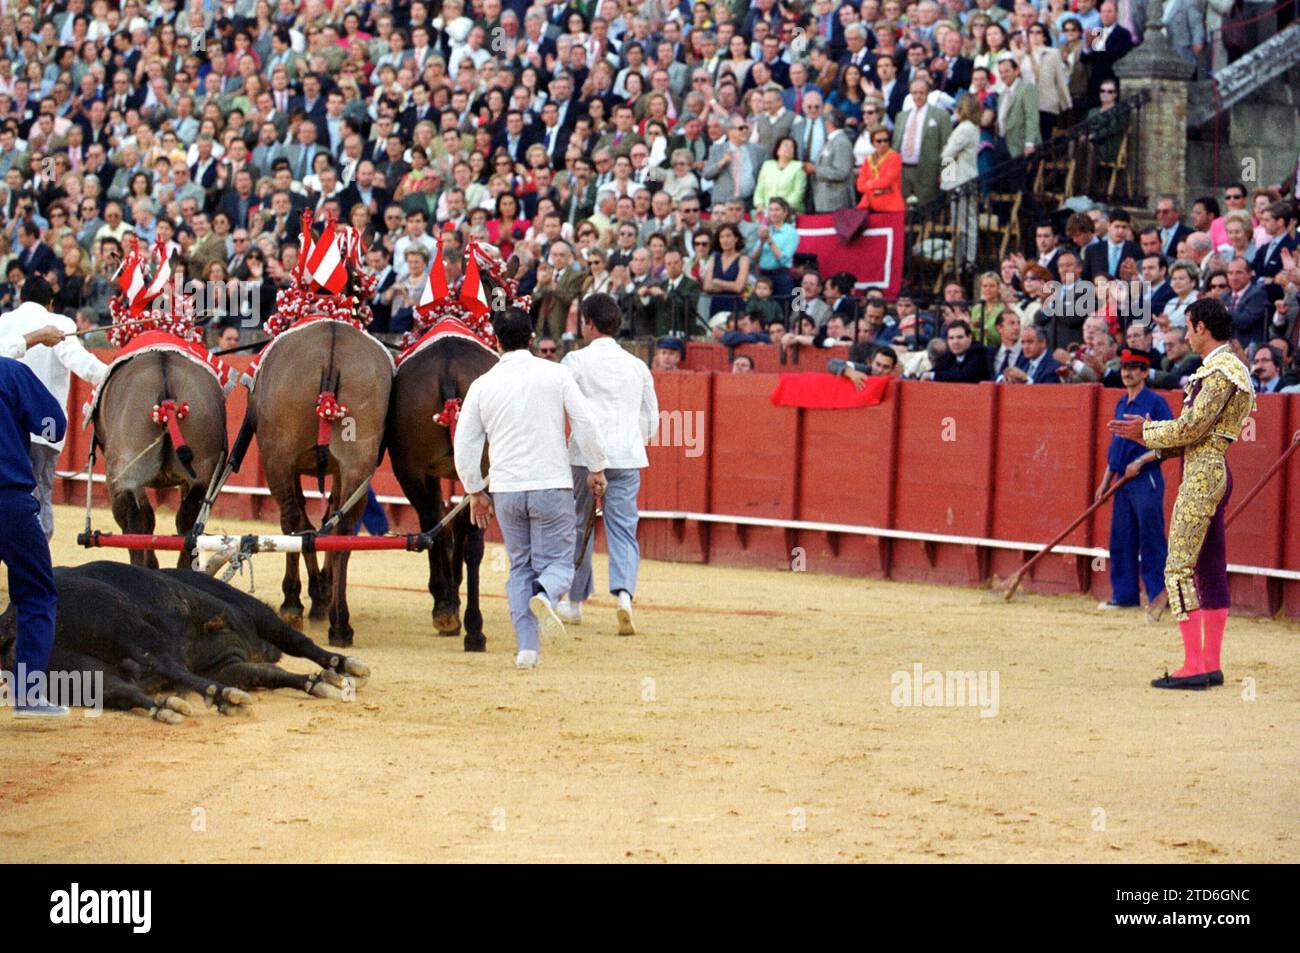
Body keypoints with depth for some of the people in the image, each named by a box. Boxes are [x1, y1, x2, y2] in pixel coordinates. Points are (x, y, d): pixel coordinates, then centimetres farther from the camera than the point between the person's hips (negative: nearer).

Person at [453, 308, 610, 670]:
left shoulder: (482, 385, 3)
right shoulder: (555, 373, -2)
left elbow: (465, 446, 5)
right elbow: (585, 423, -5)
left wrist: (475, 491, 16)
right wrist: (596, 468, 7)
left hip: (505, 490, 2)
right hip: (552, 486, -2)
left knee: (519, 567, 13)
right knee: (557, 562, 5)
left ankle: (527, 647, 5)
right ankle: (544, 594, -29)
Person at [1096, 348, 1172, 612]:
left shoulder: (1155, 402, -9)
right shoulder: (1121, 404, 16)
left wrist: (1141, 461, -19)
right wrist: (1106, 481, 19)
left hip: (1146, 479, -8)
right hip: (1123, 481, 8)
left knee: (1150, 540, -7)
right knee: (1121, 540, 10)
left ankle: (1158, 596, -4)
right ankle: (1124, 594, 16)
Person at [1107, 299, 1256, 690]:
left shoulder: (1220, 371, -15)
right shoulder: (1230, 367, 17)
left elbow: (1192, 427, -19)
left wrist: (1147, 432, -5)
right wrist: (1152, 435, 12)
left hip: (1202, 473, -11)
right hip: (1214, 470, 11)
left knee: (1179, 568, -11)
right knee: (1210, 569, 11)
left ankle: (1193, 667, -14)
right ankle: (1212, 664, 14)